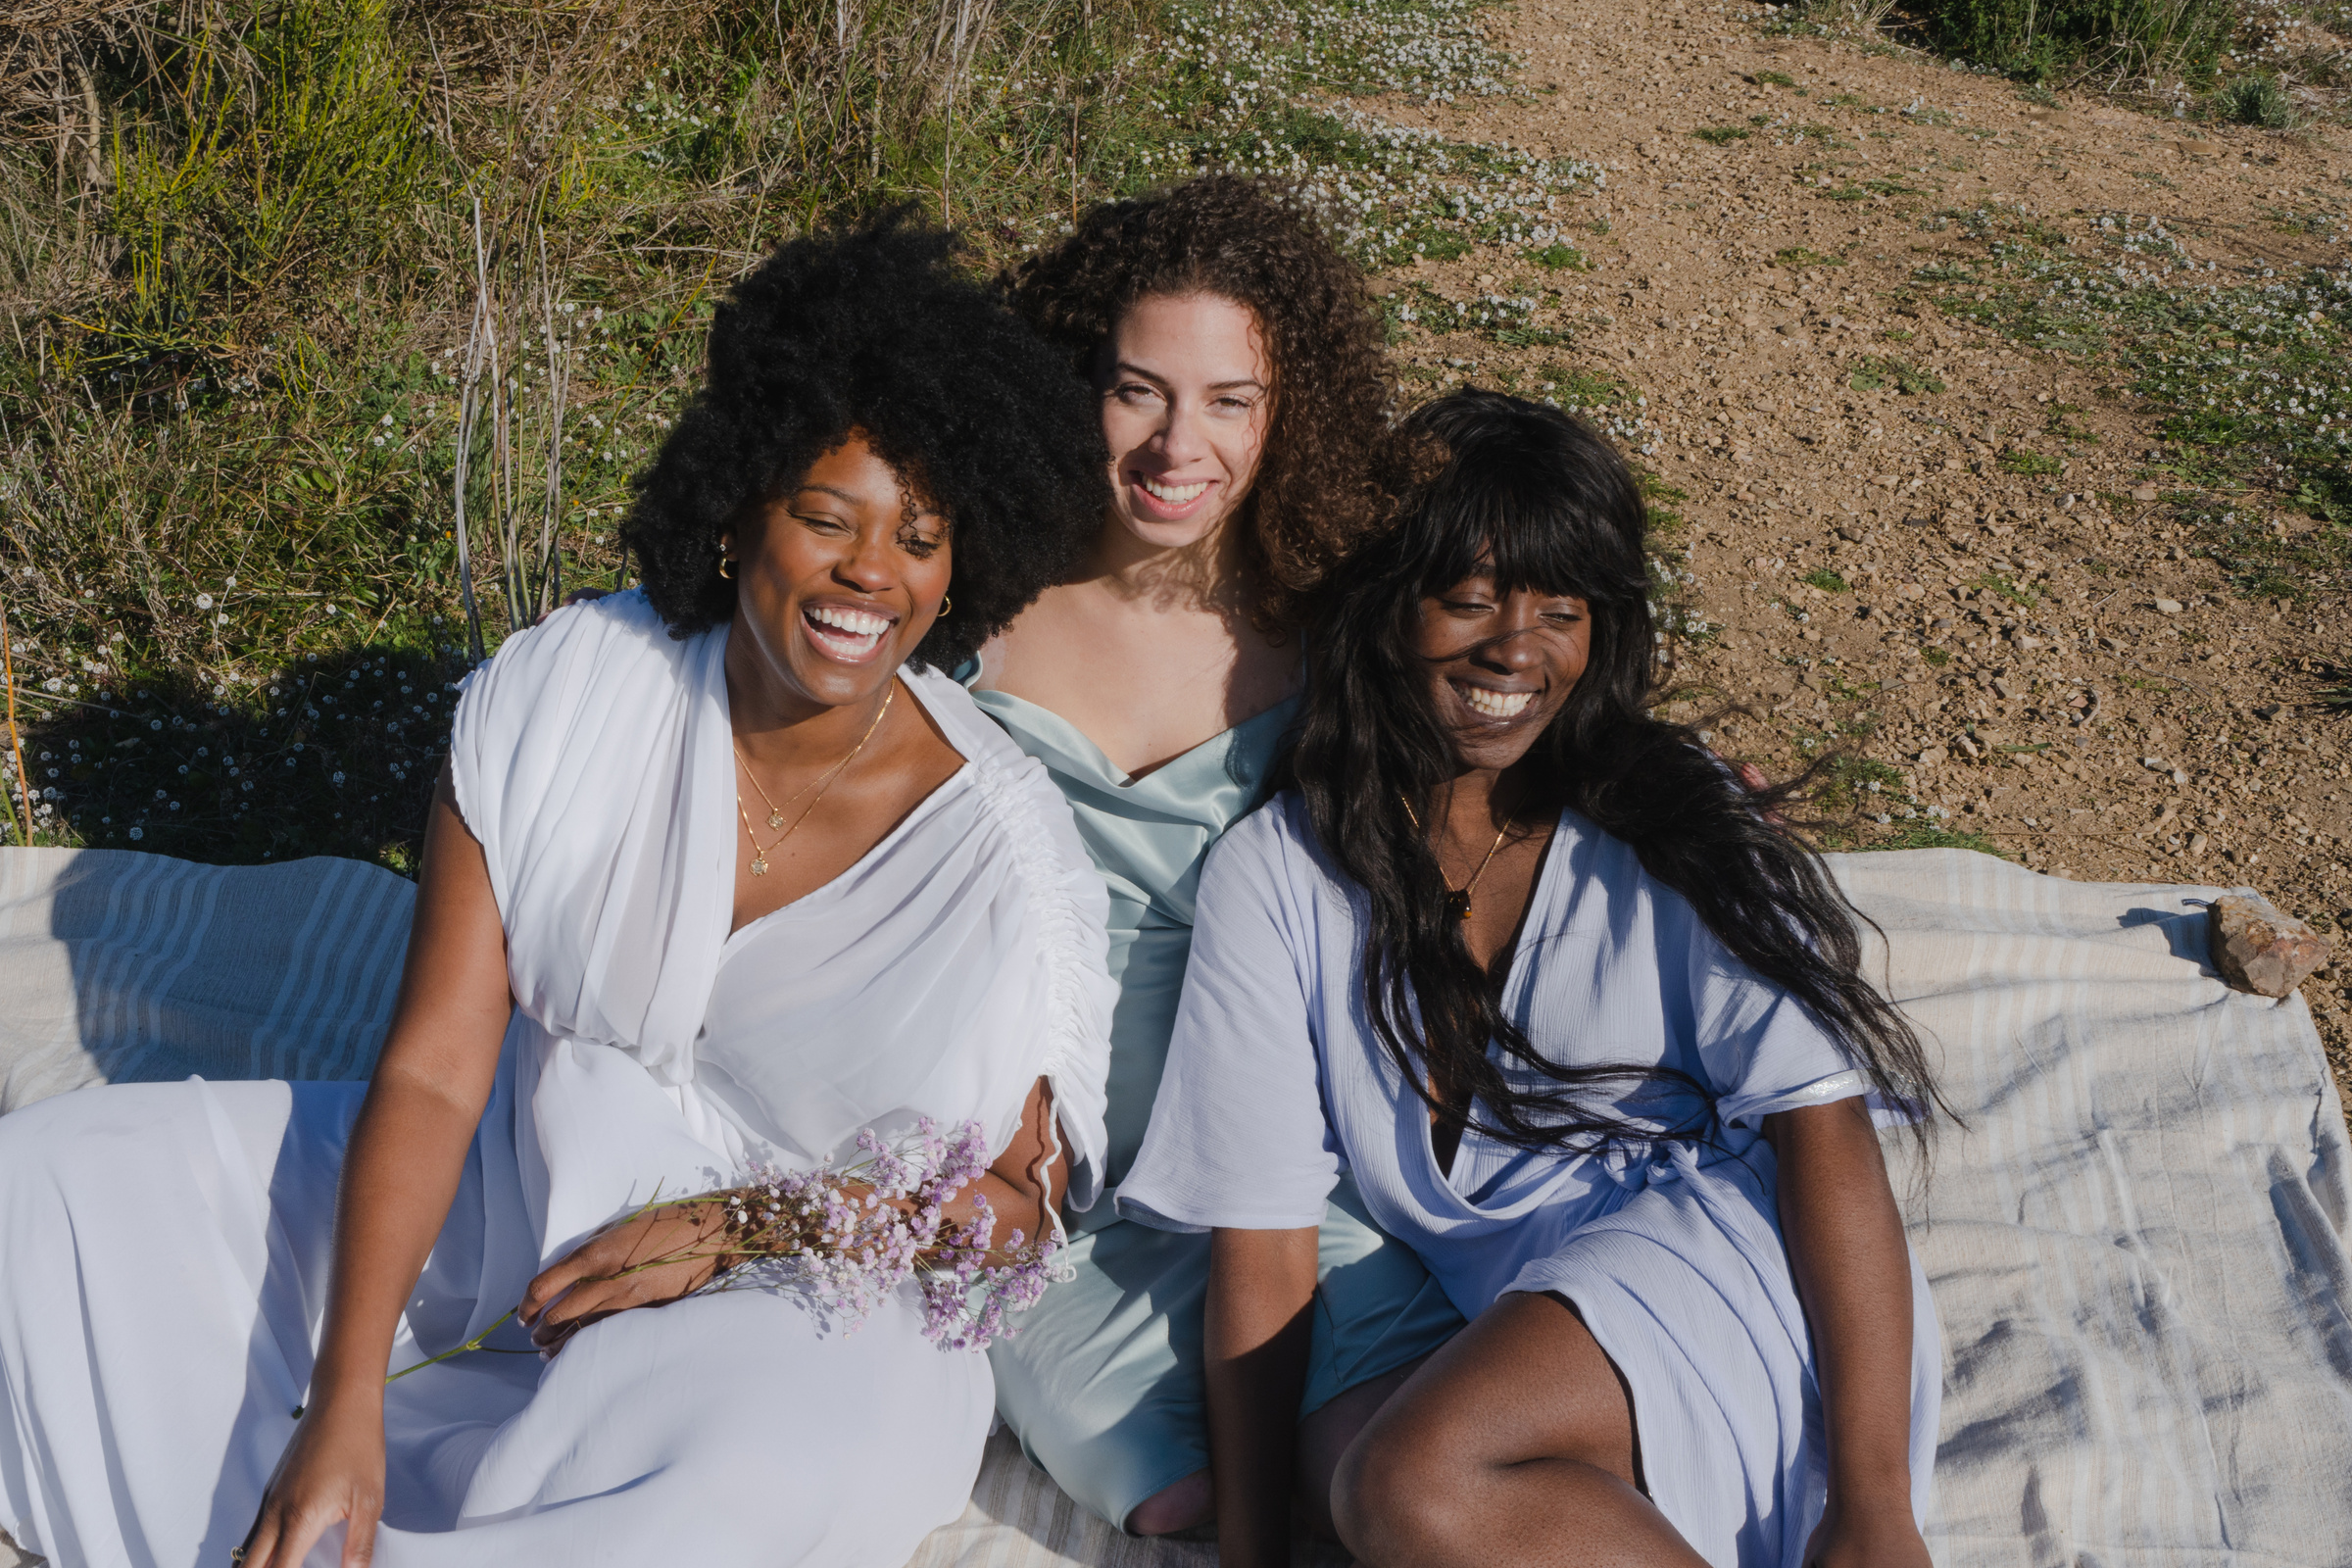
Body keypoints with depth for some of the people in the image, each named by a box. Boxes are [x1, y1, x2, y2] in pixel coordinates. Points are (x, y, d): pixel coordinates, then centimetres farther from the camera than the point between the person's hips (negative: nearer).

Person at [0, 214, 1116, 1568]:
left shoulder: (1006, 855, -19)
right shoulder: (558, 693, -13)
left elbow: (1014, 1192, -8)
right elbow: (431, 1070, -13)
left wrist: (742, 1233, -19)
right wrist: (344, 1403, -20)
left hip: (804, 1283, -3)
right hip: (525, 1184, 4)